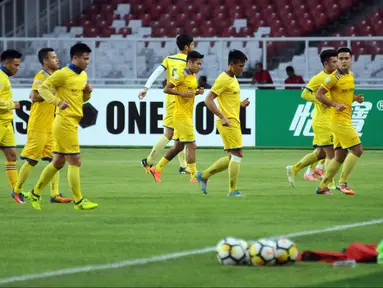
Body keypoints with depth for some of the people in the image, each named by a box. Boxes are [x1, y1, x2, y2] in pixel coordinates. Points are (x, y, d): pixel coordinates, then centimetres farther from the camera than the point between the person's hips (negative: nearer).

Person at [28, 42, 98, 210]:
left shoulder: (83, 75, 14)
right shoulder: (63, 74, -12)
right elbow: (43, 88, -11)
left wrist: (88, 92, 2)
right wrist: (58, 101, -22)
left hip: (73, 123, 9)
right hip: (65, 122, -9)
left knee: (58, 162, 14)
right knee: (75, 162, -8)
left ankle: (35, 194, 23)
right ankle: (79, 201, -4)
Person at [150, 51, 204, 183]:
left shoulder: (193, 75, 14)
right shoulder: (181, 74, -14)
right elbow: (166, 89, -15)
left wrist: (197, 92, 5)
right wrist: (182, 93, -24)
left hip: (187, 116, 10)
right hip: (181, 116, -10)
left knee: (178, 146, 13)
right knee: (191, 146, -9)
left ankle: (157, 169, 22)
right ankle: (194, 176, -4)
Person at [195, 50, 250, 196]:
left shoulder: (233, 79, 16)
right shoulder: (223, 80, -14)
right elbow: (208, 100, -19)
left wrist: (240, 104, 9)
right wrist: (222, 117, -25)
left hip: (234, 122, 10)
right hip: (228, 122, -10)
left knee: (232, 157, 12)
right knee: (237, 154, -9)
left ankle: (204, 175, 19)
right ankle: (233, 191, -6)